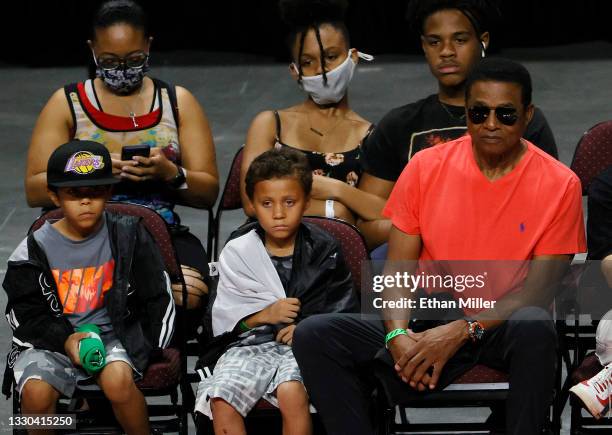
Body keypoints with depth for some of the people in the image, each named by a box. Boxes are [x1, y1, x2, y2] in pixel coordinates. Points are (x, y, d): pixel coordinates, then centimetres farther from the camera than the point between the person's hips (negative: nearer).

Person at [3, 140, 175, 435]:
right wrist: (65, 340, -15)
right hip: (51, 341, 0)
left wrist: (149, 348, 1)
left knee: (118, 380, -32)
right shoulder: (35, 248, -2)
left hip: (112, 336, 0)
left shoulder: (127, 236, 1)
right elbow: (25, 312, 1)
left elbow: (156, 296, 9)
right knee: (36, 392, -28)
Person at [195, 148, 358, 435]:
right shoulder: (237, 253, 8)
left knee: (290, 393, -35)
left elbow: (344, 311, 7)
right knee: (220, 400, -27)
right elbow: (224, 319, 8)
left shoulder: (324, 250, 7)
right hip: (254, 343, 2)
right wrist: (265, 315, -9)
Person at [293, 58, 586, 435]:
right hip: (428, 325, 3)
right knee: (313, 335, -19)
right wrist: (399, 334, -19)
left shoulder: (559, 184, -5)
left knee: (535, 327, -39)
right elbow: (396, 269, 2)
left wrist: (461, 331, -23)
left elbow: (539, 291, -9)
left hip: (504, 332, -3)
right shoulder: (426, 167, 3)